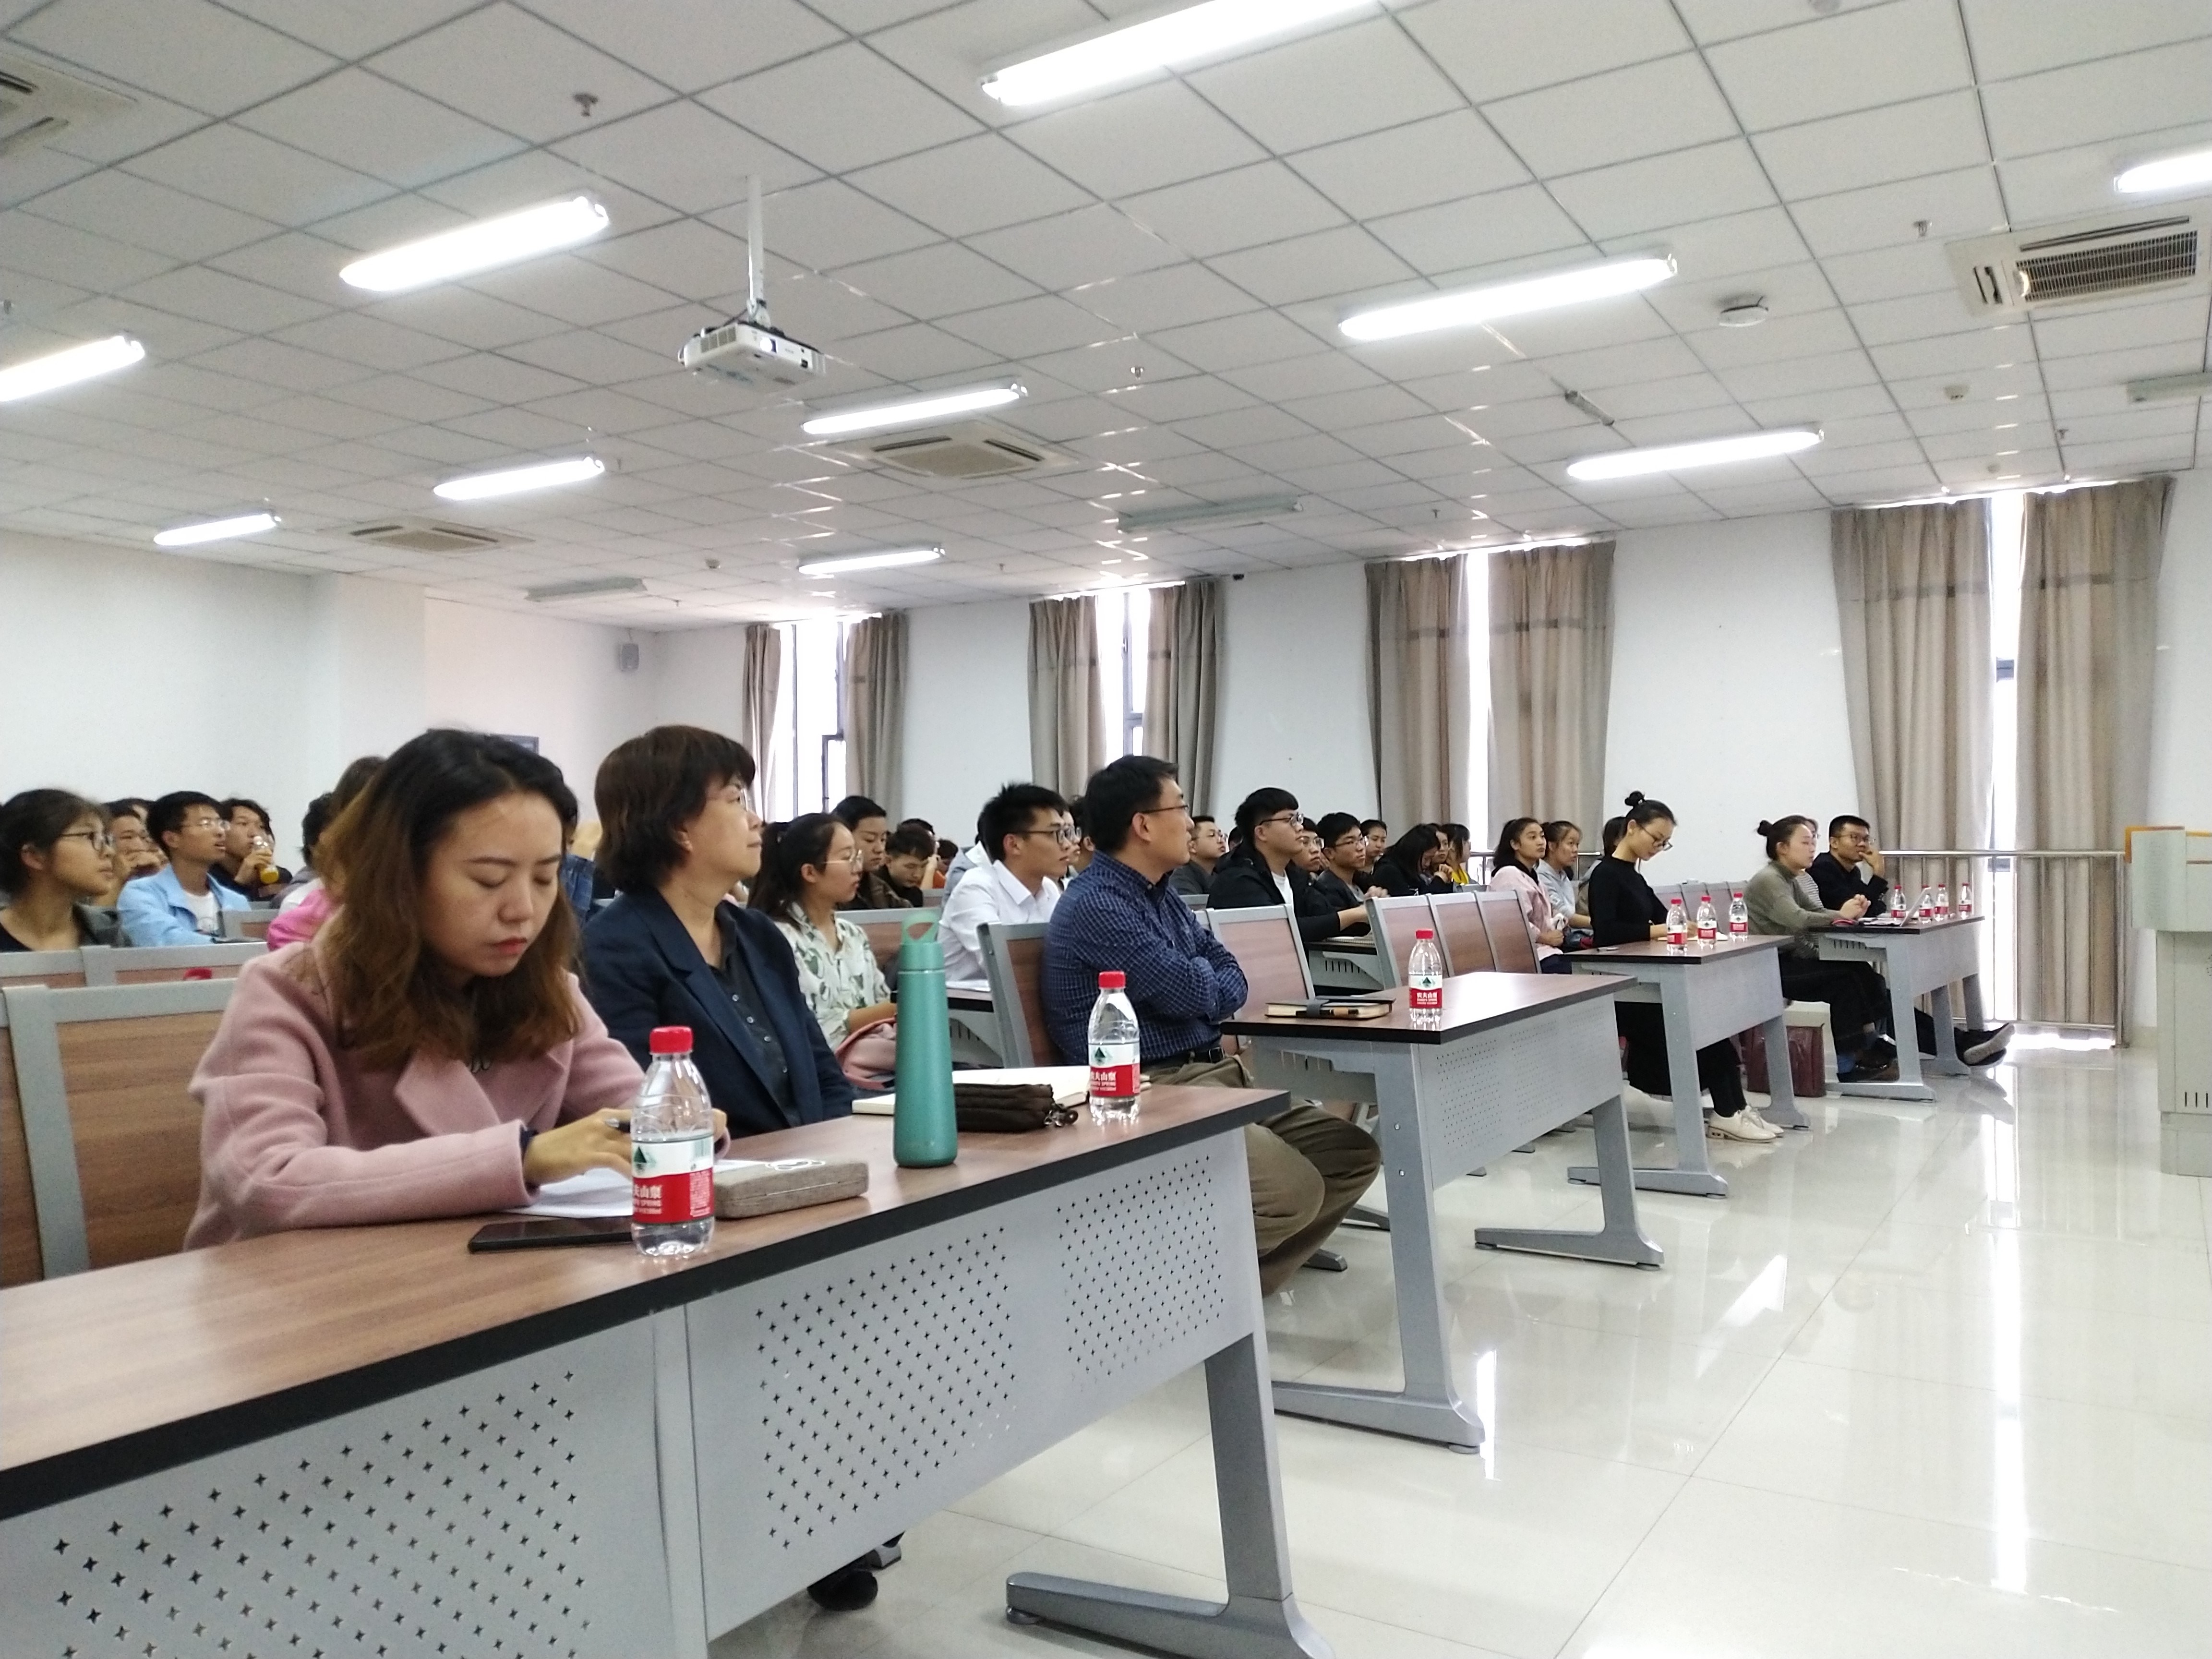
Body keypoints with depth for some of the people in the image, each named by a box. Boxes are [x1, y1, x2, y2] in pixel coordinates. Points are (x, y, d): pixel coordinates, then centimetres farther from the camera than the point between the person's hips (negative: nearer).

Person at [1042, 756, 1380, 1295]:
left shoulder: (1162, 895, 17)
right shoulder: (1095, 904, -14)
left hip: (1207, 1076, 10)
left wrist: (1191, 983, -6)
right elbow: (1191, 992, -16)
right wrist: (1194, 975, 6)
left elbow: (1231, 982, 16)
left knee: (1353, 1153, 3)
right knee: (1294, 1189, -25)